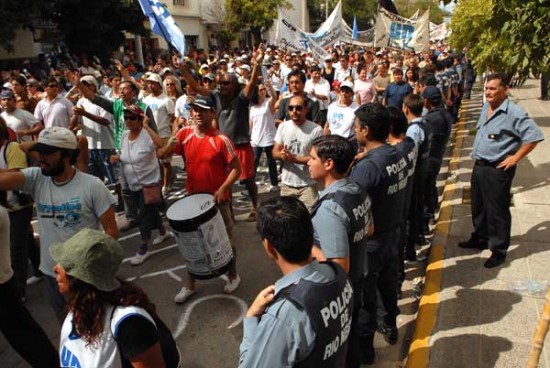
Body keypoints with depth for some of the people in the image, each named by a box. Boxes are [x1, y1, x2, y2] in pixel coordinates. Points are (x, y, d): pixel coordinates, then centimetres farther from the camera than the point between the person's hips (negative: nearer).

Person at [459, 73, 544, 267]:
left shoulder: (513, 112, -18)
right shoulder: (486, 108, 8)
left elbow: (535, 136, -21)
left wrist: (515, 158, -17)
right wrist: (477, 154, 13)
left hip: (497, 170, -8)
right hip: (479, 166, 8)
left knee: (497, 211, 2)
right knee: (478, 206, 21)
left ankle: (499, 251, 17)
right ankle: (480, 238, 40)